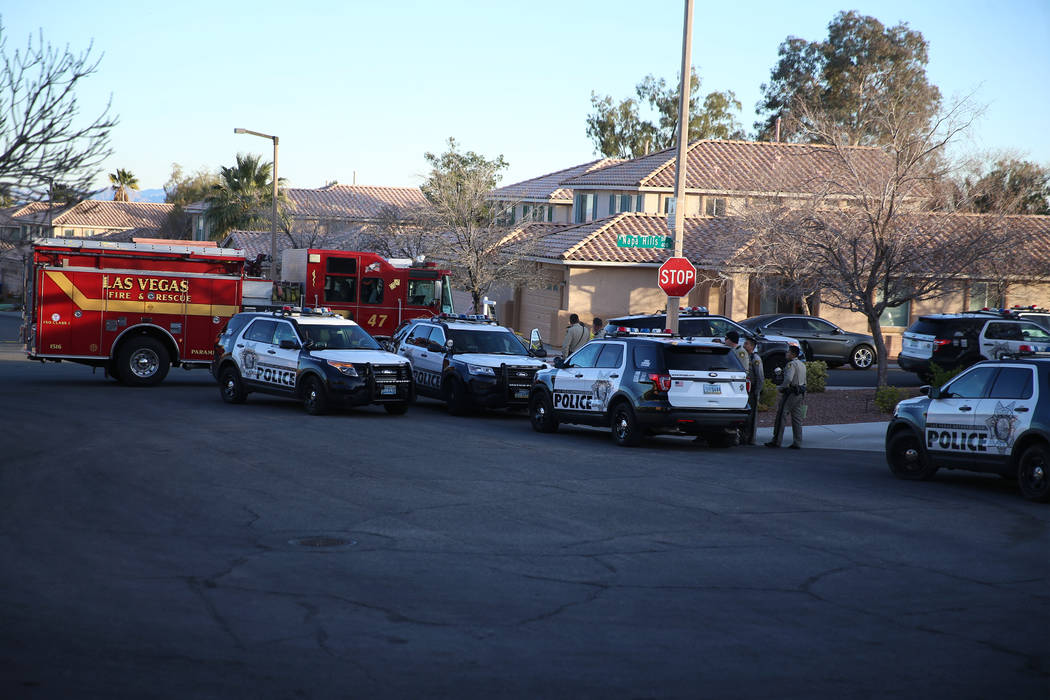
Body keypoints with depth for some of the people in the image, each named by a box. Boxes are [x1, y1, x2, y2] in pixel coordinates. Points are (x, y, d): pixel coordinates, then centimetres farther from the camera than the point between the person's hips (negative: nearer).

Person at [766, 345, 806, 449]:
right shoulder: (802, 365, 18)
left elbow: (788, 378, -26)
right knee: (797, 419, 8)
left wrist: (782, 387, -12)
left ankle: (776, 441, -8)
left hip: (790, 393, -9)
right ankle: (797, 443, 5)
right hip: (800, 394, 9)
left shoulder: (791, 364, -12)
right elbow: (804, 381, 22)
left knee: (781, 416, -6)